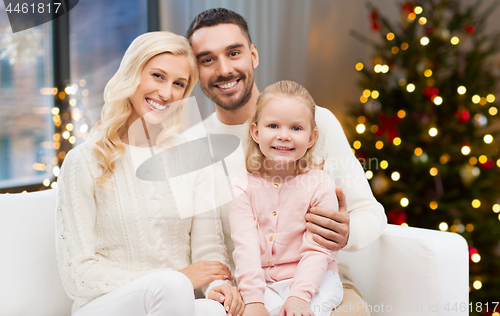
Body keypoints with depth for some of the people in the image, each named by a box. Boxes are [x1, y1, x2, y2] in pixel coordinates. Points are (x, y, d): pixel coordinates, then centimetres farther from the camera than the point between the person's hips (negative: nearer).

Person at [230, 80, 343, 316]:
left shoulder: (319, 184, -6)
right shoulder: (243, 186, -2)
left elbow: (317, 250, -11)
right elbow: (245, 246, -11)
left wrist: (299, 296, -24)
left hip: (313, 280, -2)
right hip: (262, 283, 2)